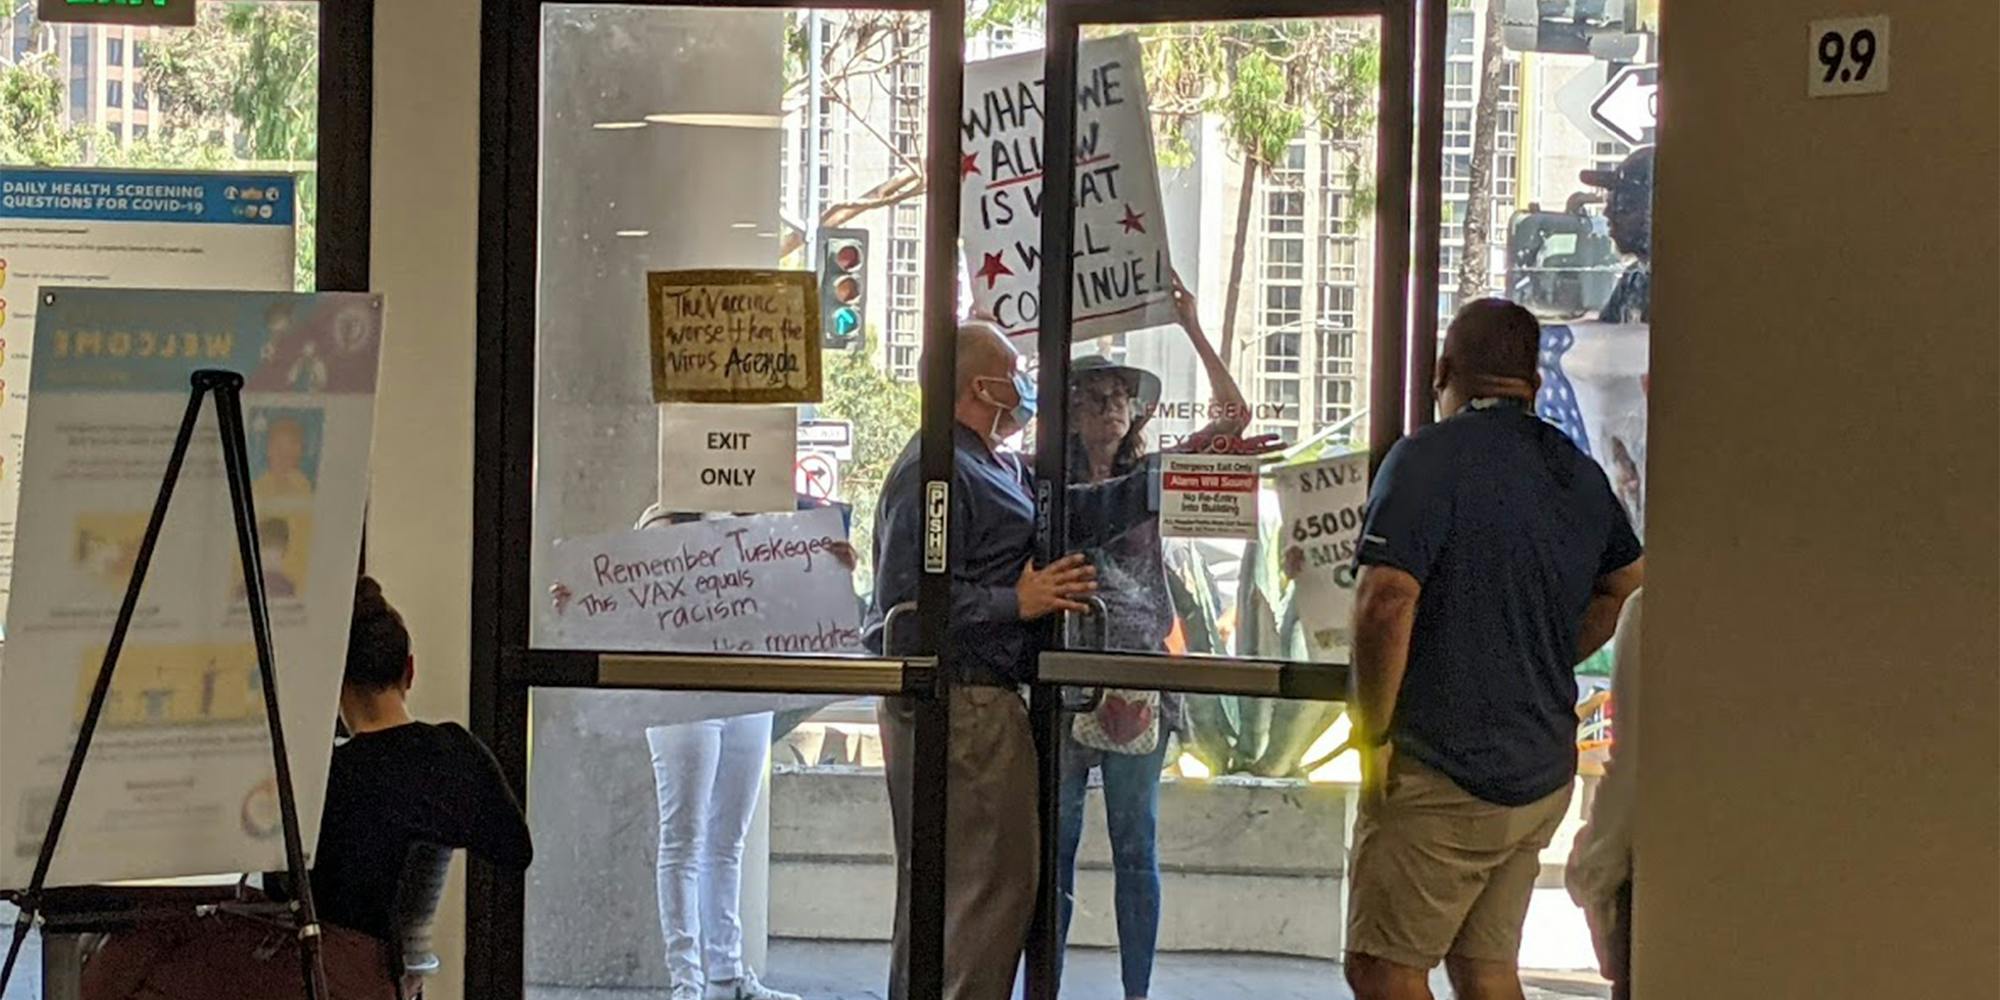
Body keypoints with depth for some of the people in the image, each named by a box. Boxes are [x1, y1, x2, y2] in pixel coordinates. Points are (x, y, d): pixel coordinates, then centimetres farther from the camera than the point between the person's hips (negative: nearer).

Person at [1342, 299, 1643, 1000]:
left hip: (1442, 776, -8)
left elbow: (1386, 602, -23)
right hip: (1544, 776, 8)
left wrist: (1371, 733, -13)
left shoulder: (1431, 458, -13)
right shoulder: (1579, 474, 11)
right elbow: (1627, 587, 26)